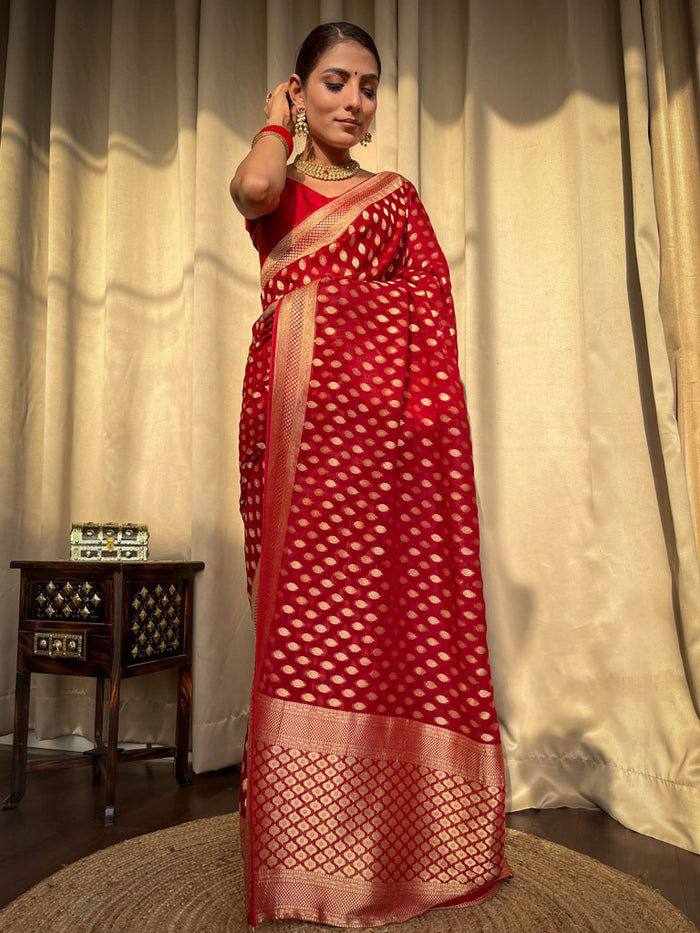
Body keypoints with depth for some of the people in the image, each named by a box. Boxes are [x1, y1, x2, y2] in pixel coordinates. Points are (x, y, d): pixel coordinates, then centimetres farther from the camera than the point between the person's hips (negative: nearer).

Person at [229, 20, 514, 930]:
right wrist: (276, 120, 11)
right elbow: (253, 187, -11)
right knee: (299, 607, -4)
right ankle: (305, 836, 9)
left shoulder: (397, 195, 20)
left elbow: (431, 319, 10)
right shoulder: (274, 189, 16)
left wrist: (430, 423, -5)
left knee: (376, 605, -3)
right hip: (296, 413, 0)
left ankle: (379, 835, 12)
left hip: (378, 416, 1)